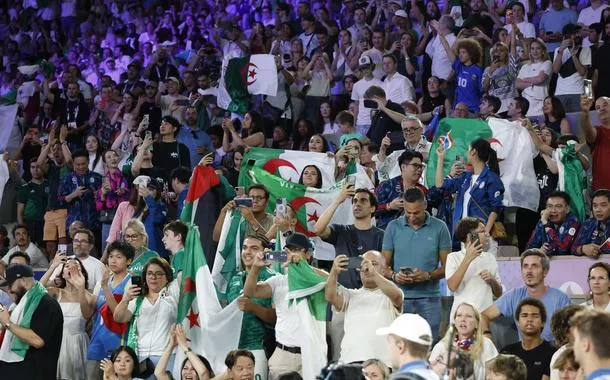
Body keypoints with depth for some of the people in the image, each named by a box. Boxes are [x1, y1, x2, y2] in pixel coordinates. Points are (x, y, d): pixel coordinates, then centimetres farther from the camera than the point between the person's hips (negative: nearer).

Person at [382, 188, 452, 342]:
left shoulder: (439, 228, 3)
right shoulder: (393, 227, 6)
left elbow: (446, 266, 3)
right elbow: (384, 265, 9)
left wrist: (428, 275, -15)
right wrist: (394, 276, -13)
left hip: (429, 297, -1)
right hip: (400, 297, 1)